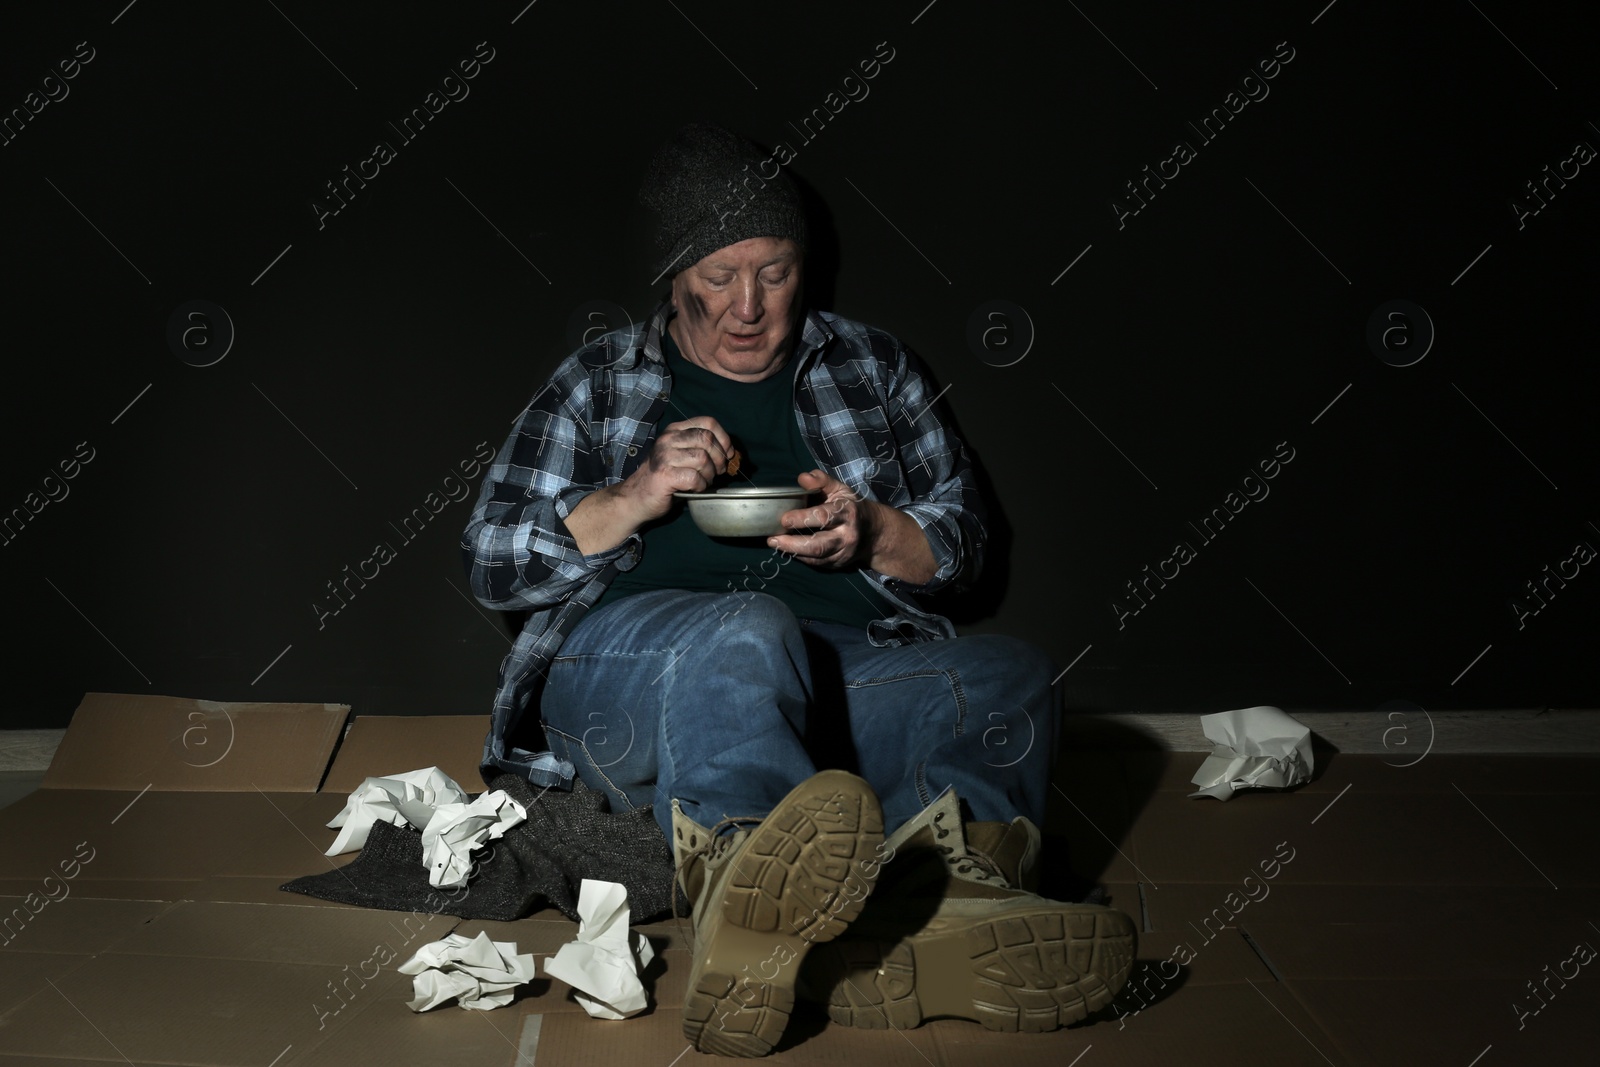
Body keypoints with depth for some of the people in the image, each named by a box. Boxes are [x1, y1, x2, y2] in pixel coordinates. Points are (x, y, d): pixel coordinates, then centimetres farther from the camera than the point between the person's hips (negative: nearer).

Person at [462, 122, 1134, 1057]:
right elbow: (494, 565, 14)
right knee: (744, 632, -39)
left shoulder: (872, 367, 23)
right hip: (629, 660, -2)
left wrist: (872, 533, -3)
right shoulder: (599, 383, 19)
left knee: (1011, 674, -29)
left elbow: (962, 541, 21)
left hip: (846, 672, 3)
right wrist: (636, 497, -4)